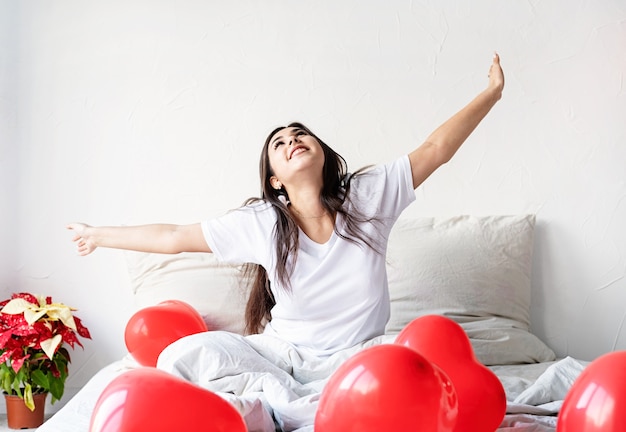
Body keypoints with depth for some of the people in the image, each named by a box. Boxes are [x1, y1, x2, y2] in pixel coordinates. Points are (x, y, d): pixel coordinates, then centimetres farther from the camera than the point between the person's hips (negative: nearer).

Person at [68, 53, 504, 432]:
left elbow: (436, 148, -2)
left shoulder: (370, 195, -5)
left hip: (352, 358, 0)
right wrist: (99, 235, 9)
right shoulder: (260, 224, -5)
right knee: (180, 356, -22)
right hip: (281, 354, 0)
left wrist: (493, 92, 0)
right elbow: (173, 237, 3)